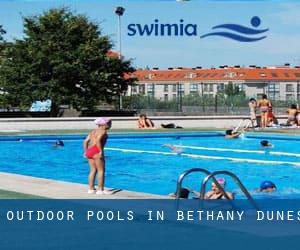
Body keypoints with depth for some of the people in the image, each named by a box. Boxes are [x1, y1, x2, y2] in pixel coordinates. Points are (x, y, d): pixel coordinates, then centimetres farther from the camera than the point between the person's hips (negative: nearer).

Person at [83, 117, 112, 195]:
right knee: (101, 170, -3)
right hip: (96, 151, -9)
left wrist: (85, 151, 16)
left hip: (89, 151, 9)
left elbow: (85, 141, 16)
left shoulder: (93, 131, 22)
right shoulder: (103, 131, -3)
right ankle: (100, 190, -5)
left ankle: (91, 189, 14)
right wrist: (101, 151, -20)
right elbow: (98, 140, -20)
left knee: (93, 170, 13)